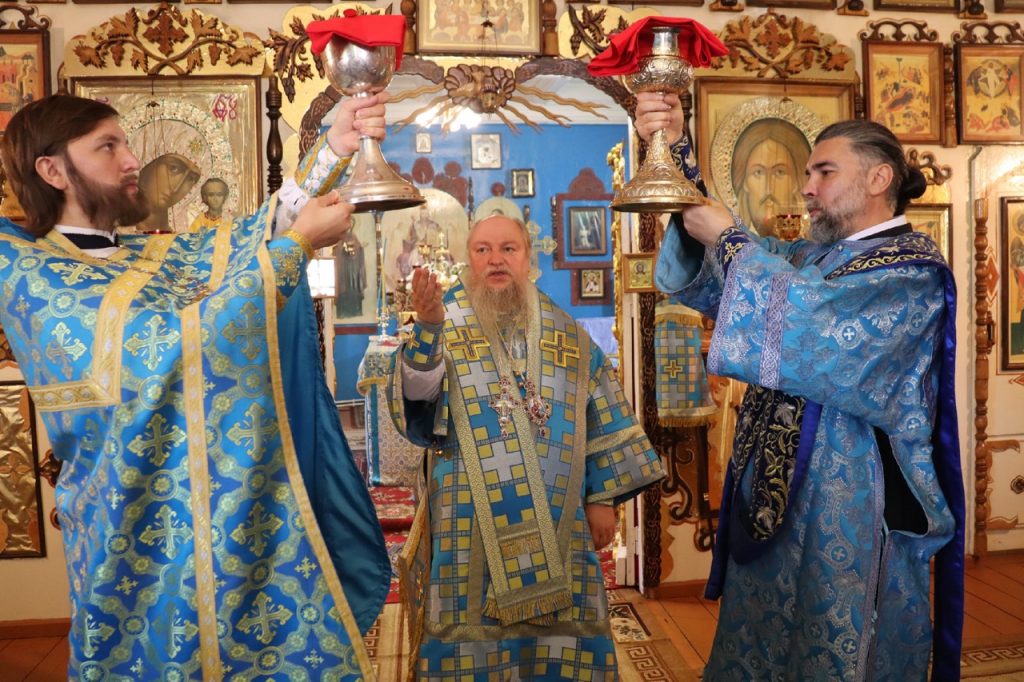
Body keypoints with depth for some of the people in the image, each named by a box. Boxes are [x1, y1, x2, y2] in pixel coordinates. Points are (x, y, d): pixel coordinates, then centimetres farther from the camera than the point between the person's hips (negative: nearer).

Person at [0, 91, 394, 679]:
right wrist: (299, 243, -19)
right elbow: (168, 346, -21)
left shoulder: (160, 255, 11)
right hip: (146, 529, -5)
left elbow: (250, 240, -2)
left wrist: (333, 149, -14)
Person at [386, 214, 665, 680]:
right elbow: (412, 398, -15)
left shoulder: (566, 335, 9)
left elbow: (602, 420, 10)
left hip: (558, 522, 3)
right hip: (472, 522, -2)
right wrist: (426, 331, -30)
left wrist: (602, 497, 5)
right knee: (474, 631, 5)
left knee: (559, 635, 10)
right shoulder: (445, 325, 2)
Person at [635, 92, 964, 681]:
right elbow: (699, 274, 3)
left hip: (850, 506, -7)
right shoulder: (814, 256, 13)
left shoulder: (913, 266, -9)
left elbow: (814, 321, -27)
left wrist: (729, 239, -16)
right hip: (780, 491, 8)